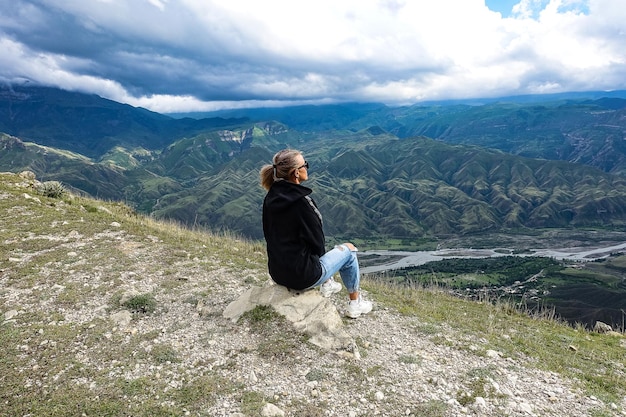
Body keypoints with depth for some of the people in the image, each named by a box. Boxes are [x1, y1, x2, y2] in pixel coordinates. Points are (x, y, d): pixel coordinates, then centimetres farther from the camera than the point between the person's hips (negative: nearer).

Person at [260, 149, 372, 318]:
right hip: (302, 276, -7)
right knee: (349, 249, 15)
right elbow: (317, 243, -17)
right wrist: (320, 252, 8)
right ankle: (355, 304, 29)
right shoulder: (301, 201, -25)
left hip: (277, 273, 7)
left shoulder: (271, 198, -3)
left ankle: (326, 284, 43)